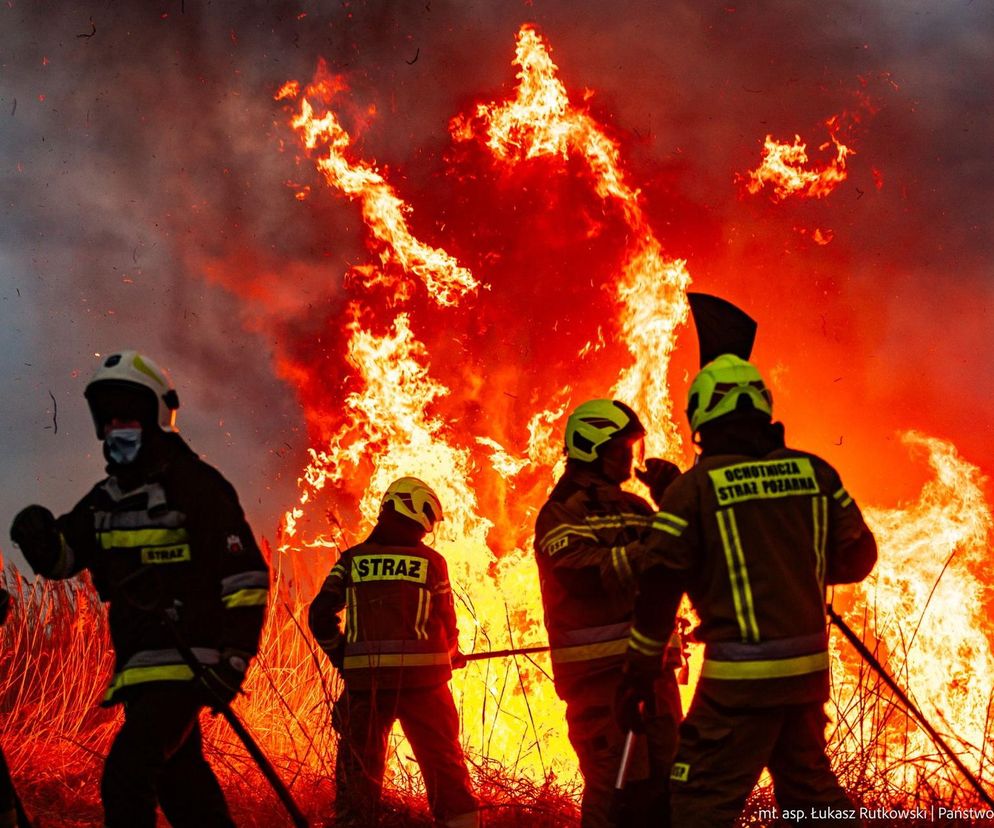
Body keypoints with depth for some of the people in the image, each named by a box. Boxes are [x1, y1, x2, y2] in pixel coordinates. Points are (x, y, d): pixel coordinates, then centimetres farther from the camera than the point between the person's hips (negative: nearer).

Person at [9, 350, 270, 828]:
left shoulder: (195, 486, -9)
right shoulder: (106, 499, 15)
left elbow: (247, 575, -11)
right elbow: (61, 558, 11)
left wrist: (233, 659, -18)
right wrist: (38, 537, -13)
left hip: (186, 663, -9)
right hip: (138, 668, 9)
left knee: (126, 778, -19)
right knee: (180, 778, 17)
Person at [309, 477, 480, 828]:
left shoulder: (353, 560, 5)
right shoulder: (431, 562, 2)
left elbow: (321, 614, -1)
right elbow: (446, 624, 5)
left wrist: (344, 659, 13)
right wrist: (451, 656, 26)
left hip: (365, 678, 1)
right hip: (422, 677, -1)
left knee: (358, 770, 8)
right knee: (445, 767, 8)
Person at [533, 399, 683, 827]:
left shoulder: (636, 507, 17)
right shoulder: (562, 513, -5)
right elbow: (590, 574, -21)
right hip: (599, 670, -8)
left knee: (663, 781, 12)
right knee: (617, 787, -12)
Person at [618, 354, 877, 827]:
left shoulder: (695, 487, -8)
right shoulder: (815, 473, 4)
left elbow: (659, 586, -6)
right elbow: (858, 557, 10)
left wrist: (638, 672, 3)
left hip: (741, 677, -5)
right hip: (809, 668, 6)